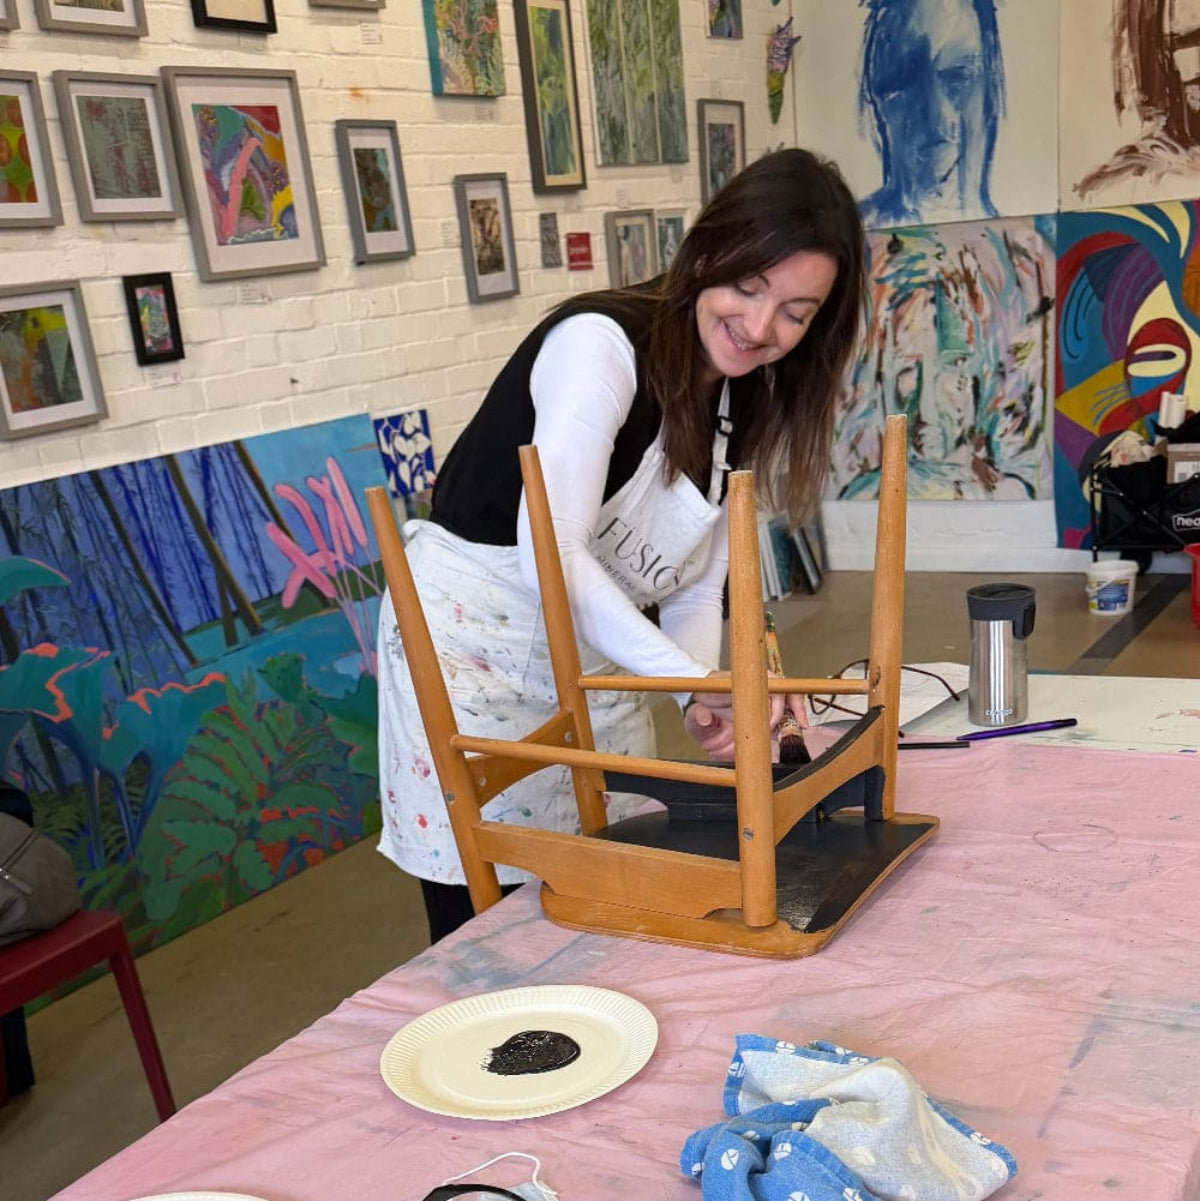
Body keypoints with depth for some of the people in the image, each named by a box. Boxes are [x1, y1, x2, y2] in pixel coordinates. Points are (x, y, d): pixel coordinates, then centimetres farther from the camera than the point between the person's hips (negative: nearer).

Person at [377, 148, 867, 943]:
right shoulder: (601, 342, -20)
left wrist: (706, 699, -14)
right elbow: (551, 553, -31)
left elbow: (695, 586, 4)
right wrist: (694, 680, -35)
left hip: (596, 655, 7)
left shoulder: (744, 405, 4)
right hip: (472, 637, -7)